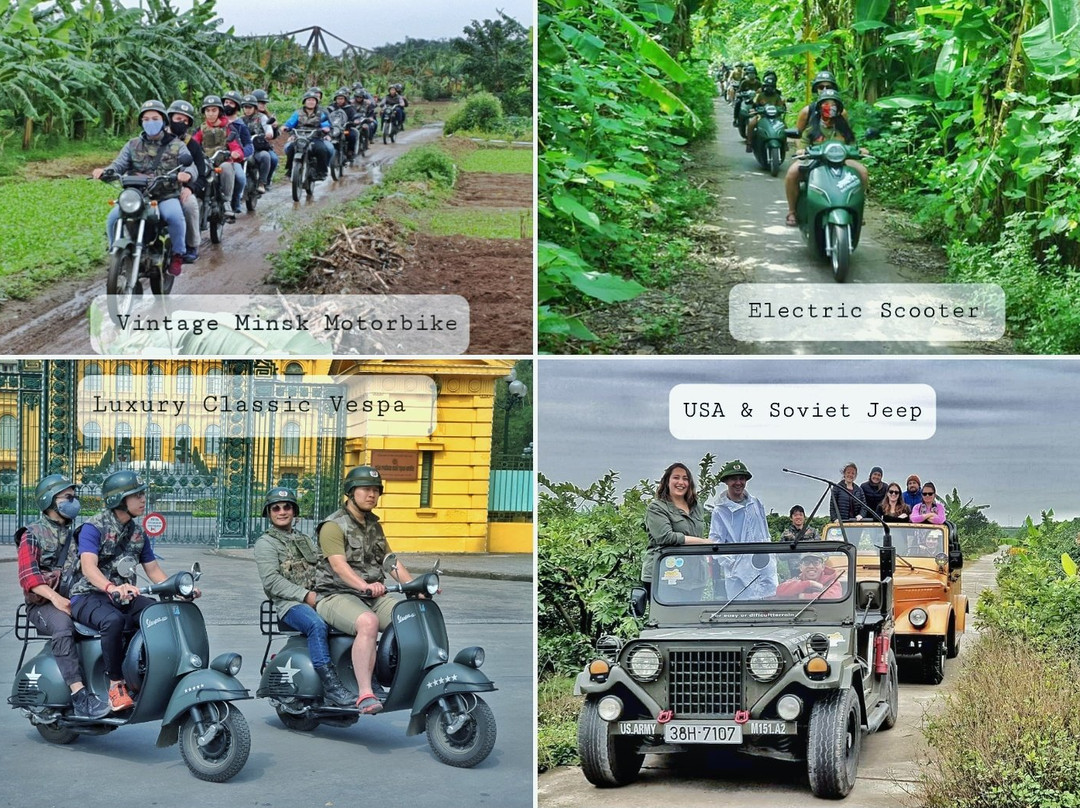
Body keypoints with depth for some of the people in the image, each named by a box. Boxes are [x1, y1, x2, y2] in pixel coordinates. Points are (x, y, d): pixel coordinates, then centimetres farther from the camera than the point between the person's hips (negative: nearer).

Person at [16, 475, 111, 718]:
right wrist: (55, 597, -25)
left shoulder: (77, 533, 23)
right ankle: (79, 696, -47)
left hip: (77, 600, 5)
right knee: (62, 625, -38)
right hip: (43, 605, -5)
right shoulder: (32, 535, 5)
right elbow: (27, 576, -9)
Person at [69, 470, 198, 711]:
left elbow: (153, 569, 16)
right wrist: (112, 588, -47)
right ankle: (115, 684, -30)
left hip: (125, 596, 6)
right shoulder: (94, 528, -11)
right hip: (89, 596, -6)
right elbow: (88, 566, -27)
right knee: (113, 620, -40)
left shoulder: (138, 531, 13)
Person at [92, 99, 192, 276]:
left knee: (175, 215, -36)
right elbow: (119, 165, 5)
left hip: (166, 195, -2)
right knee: (113, 218, -23)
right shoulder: (133, 145, 17)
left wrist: (188, 173, -28)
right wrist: (105, 171, -19)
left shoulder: (176, 145, 10)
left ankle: (178, 255, -16)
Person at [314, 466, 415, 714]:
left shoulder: (374, 526, 21)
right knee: (368, 622, -38)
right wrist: (364, 585, -40)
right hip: (337, 597, -7)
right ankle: (364, 694, -41)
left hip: (374, 597, 7)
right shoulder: (333, 526, -5)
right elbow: (339, 565, -21)